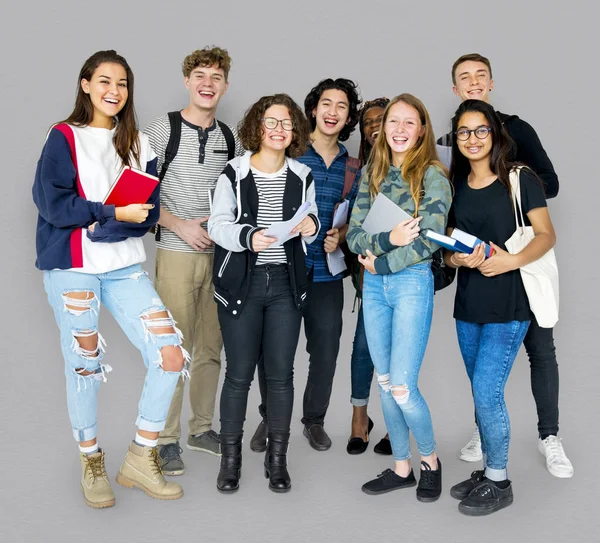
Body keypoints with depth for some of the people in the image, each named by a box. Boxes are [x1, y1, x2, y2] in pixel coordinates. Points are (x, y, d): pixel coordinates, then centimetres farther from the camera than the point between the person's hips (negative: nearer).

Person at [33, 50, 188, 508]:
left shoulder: (137, 143, 13)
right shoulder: (64, 137, 3)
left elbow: (149, 209, 3)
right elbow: (53, 202, -9)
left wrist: (99, 227, -13)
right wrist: (115, 213, -14)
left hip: (125, 267, 3)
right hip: (72, 267, -3)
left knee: (171, 357, -7)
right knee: (85, 367, 4)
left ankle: (141, 458, 9)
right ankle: (92, 465, 25)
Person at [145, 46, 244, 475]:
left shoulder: (230, 138, 11)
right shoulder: (163, 130, -3)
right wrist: (180, 225, -14)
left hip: (221, 253, 5)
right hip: (176, 253, -4)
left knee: (211, 347, 11)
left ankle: (202, 428, 25)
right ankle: (166, 440, 8)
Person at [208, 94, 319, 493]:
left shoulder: (302, 177, 8)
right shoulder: (234, 174, -1)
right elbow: (218, 224, -7)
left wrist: (311, 225, -7)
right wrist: (248, 236, -26)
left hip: (286, 284, 3)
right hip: (241, 283, -2)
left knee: (281, 372, 5)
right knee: (239, 373, 2)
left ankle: (277, 458, 19)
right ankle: (231, 457, 18)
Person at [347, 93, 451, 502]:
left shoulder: (433, 174, -5)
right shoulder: (373, 174, 10)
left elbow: (430, 240, -13)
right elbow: (354, 234, 3)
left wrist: (381, 263, -10)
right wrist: (388, 240, -16)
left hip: (412, 282, -5)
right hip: (374, 285, 5)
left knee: (402, 386, -6)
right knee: (385, 384, 10)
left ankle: (430, 460, 20)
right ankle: (401, 468, 25)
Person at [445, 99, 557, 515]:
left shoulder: (520, 178, -4)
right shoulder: (456, 187, 11)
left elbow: (546, 236, -6)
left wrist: (512, 260, -23)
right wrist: (458, 259, -9)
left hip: (508, 303, -5)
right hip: (468, 304, 5)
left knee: (486, 392, -7)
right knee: (484, 394, 13)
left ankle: (499, 481, 11)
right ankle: (488, 470, 28)